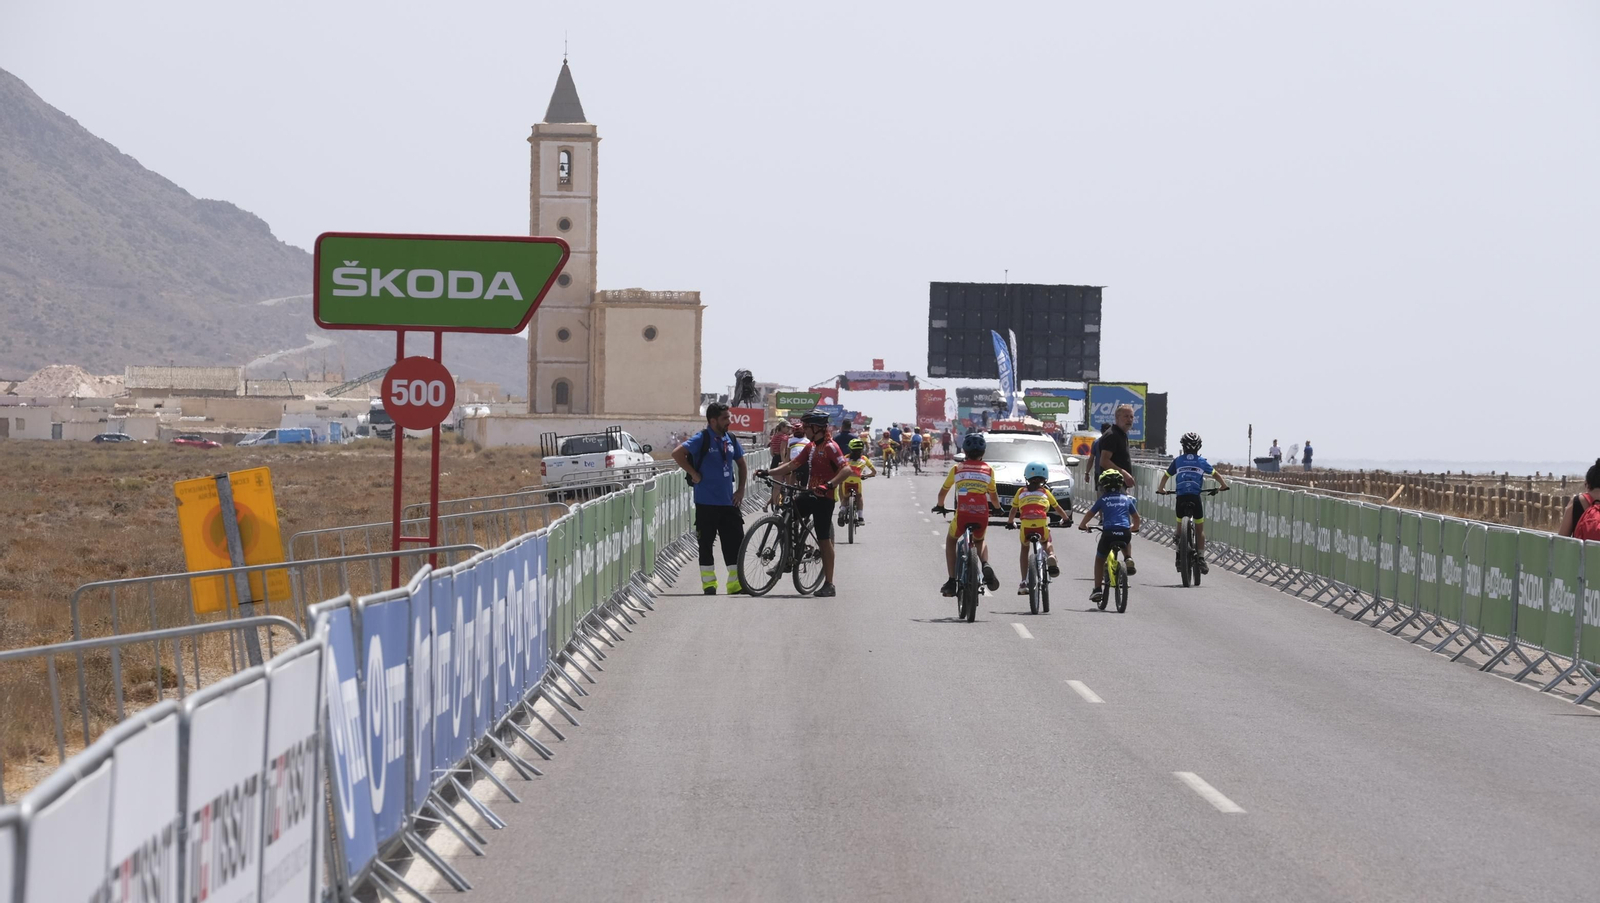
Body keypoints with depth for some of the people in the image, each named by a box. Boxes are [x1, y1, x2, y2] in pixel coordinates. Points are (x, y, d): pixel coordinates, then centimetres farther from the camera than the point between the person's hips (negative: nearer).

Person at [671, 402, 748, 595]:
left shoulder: (731, 440, 9)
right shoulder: (702, 439, -10)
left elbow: (741, 464, 22)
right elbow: (677, 453, -20)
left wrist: (740, 490, 13)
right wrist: (694, 474, -16)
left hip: (728, 501, 6)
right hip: (707, 501, -6)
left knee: (735, 540, 5)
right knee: (706, 543, 3)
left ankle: (735, 583, 12)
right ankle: (709, 584, 10)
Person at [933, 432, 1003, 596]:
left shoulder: (957, 469, 13)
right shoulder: (988, 470, 13)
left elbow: (942, 492, 23)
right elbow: (994, 496, 19)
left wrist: (940, 506, 44)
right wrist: (998, 507, 41)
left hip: (962, 514, -1)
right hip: (982, 515, 1)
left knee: (951, 541, 28)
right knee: (980, 541, 33)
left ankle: (951, 581, 15)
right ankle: (986, 566, 1)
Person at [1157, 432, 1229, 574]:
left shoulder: (1178, 461, 12)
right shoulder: (1202, 461, 11)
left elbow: (1166, 475, 20)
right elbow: (1215, 474, 18)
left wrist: (1161, 489, 36)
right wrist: (1224, 485, 33)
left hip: (1180, 497, 1)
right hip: (1195, 498, -1)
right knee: (1199, 529, 10)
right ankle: (1201, 558, 3)